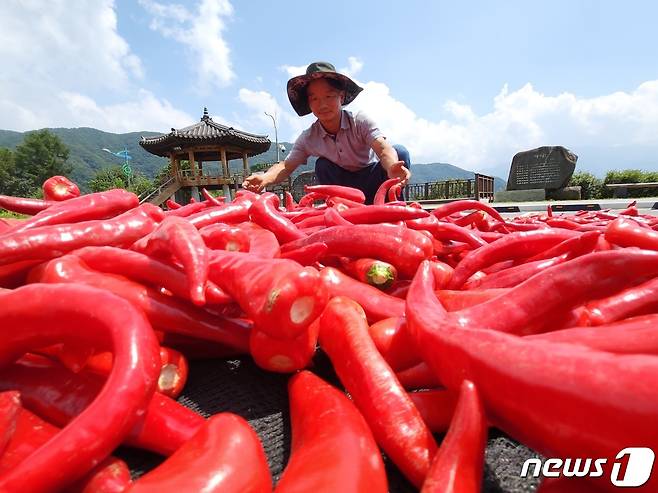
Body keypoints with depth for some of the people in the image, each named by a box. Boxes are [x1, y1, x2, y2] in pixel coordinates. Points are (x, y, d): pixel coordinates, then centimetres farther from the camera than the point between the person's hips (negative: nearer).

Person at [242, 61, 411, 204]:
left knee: (399, 152, -27)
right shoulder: (308, 138, -12)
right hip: (344, 185, 2)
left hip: (372, 179, -2)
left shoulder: (360, 121, -20)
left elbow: (384, 149, -35)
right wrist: (265, 178, -36)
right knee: (322, 165, -25)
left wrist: (392, 168, -60)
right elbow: (286, 166, -12)